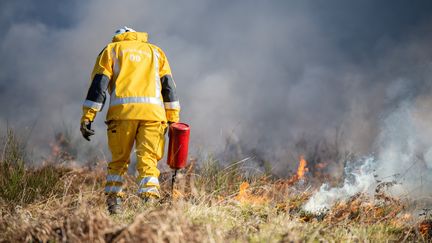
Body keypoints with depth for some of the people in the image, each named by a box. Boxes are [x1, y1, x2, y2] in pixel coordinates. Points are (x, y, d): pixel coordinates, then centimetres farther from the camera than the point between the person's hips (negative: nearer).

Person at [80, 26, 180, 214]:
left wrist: (87, 117, 3)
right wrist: (173, 119, 14)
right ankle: (150, 199, -20)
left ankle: (113, 202, 7)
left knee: (119, 159, 11)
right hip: (153, 112, 1)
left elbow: (99, 84, 7)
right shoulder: (155, 51, 27)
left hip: (122, 110, -1)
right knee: (148, 160, -3)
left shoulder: (111, 50, 20)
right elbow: (168, 86, 17)